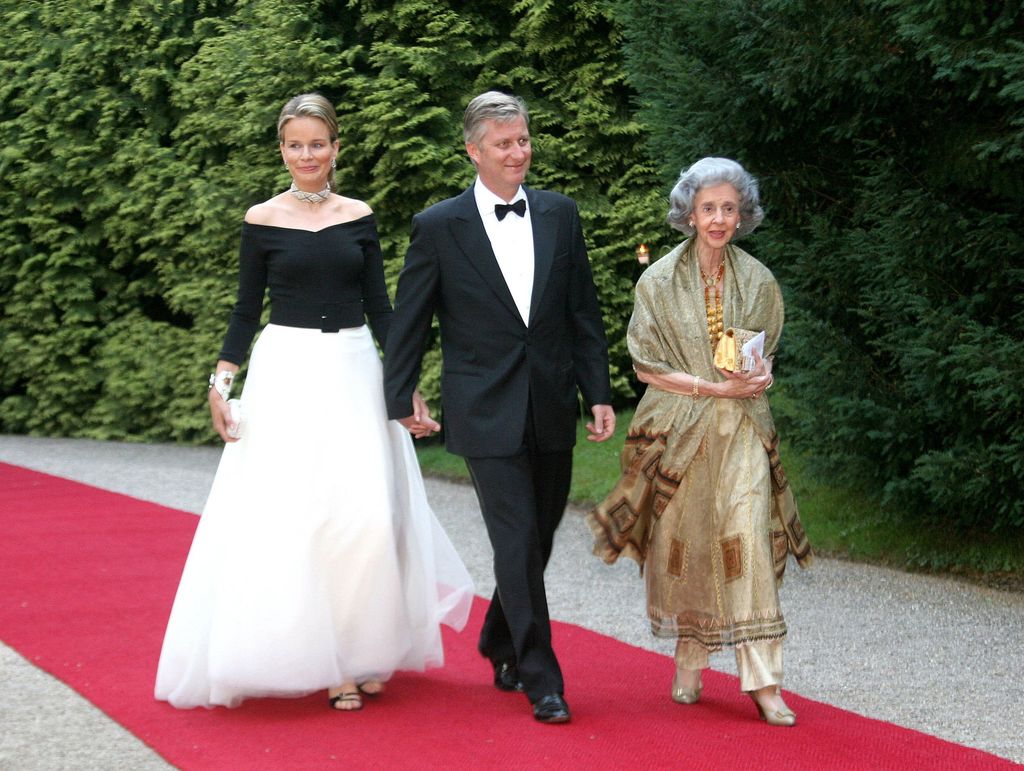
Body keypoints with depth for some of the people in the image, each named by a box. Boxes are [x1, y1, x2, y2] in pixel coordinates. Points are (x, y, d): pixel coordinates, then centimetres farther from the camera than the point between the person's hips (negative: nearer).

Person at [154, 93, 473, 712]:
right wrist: (222, 382, -4)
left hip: (354, 376, 2)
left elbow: (380, 306, 8)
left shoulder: (359, 217, 7)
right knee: (288, 518, -8)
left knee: (364, 517, -7)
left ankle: (362, 654, 8)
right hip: (287, 375, -1)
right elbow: (247, 310, 5)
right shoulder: (262, 220, 3)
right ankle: (317, 658, 2)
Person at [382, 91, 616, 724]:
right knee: (518, 544, -8)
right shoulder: (438, 227, -5)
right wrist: (402, 400, 5)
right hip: (488, 415, -4)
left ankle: (501, 647, 34)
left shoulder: (560, 215, 6)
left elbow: (585, 312, 9)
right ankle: (541, 680, 0)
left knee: (538, 541, 13)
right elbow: (409, 323, 3)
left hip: (552, 413, 4)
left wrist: (600, 394, 4)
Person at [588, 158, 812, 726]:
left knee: (747, 543, -9)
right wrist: (714, 387, -13)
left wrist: (761, 373, -8)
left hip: (741, 431, 1)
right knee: (682, 544, 5)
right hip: (678, 432, -1)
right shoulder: (659, 282, -2)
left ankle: (762, 680, -10)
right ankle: (689, 659, 23)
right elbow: (647, 366, -3)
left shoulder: (757, 282, 5)